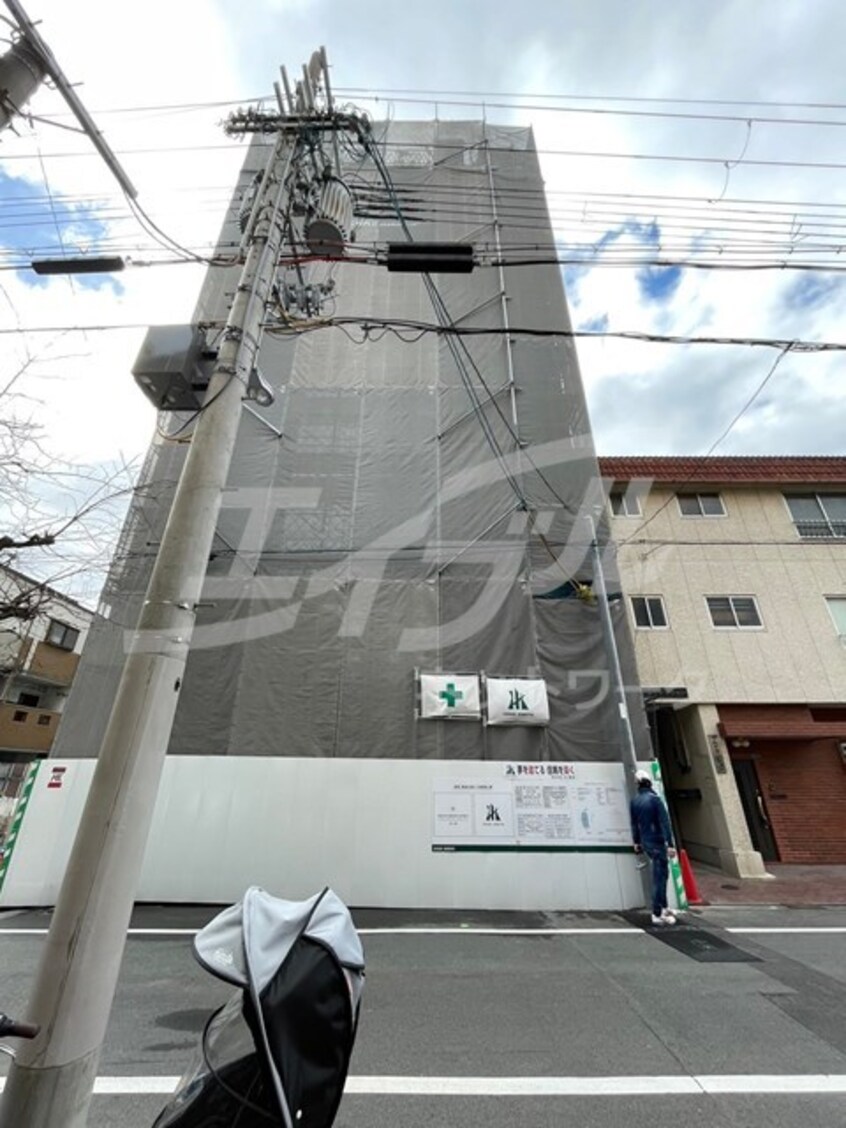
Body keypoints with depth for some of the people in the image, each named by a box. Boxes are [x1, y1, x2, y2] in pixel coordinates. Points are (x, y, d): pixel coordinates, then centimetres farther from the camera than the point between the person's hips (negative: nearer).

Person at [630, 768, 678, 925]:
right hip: (657, 843, -6)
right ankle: (657, 914, 6)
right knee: (659, 877, 1)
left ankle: (663, 908, 28)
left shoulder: (634, 801, 4)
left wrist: (637, 842, 21)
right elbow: (664, 822, -20)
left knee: (660, 874, 21)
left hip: (645, 843, 6)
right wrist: (670, 844, -19)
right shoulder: (654, 799, -16)